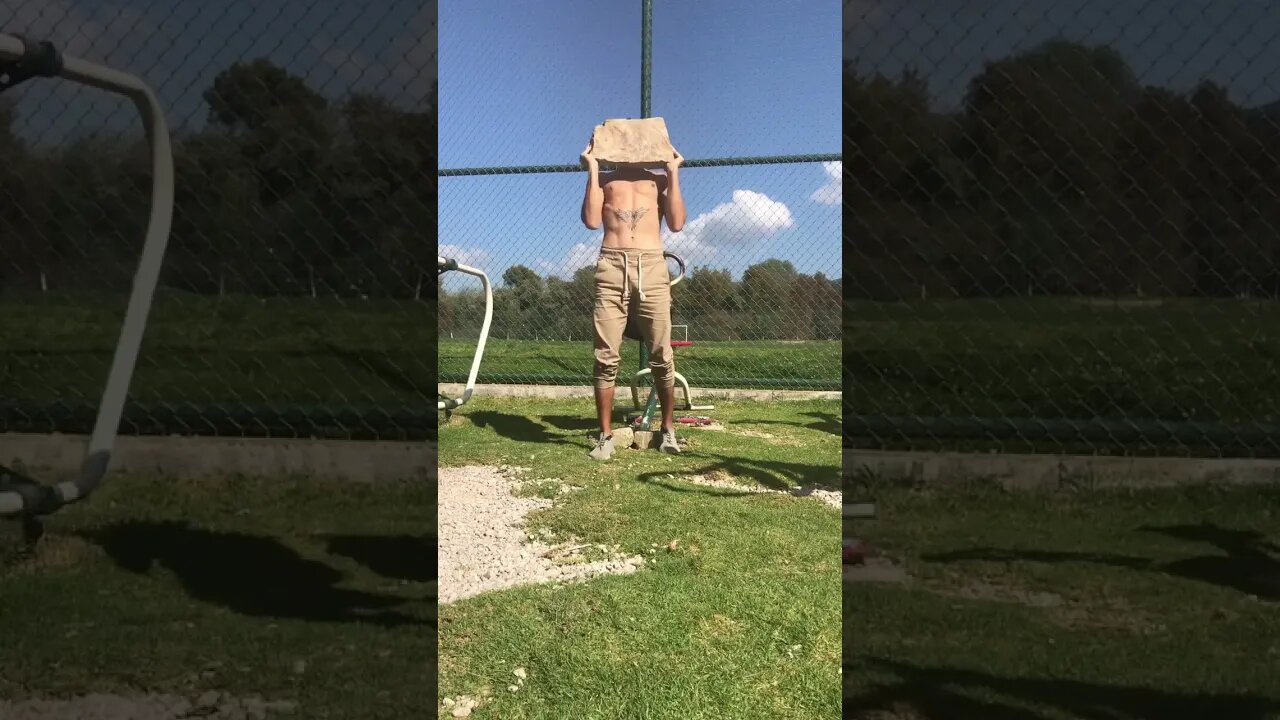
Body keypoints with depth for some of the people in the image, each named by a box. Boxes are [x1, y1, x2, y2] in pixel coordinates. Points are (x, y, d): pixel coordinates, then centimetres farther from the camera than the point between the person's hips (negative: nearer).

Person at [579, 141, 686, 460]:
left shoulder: (659, 180, 22)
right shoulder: (604, 179, 22)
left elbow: (676, 223, 6)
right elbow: (591, 220, 3)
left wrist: (674, 172, 10)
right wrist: (593, 170, 7)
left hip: (651, 266, 0)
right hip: (612, 266, 0)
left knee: (661, 356, -1)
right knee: (606, 357, -4)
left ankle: (668, 429, 13)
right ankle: (606, 435, 3)